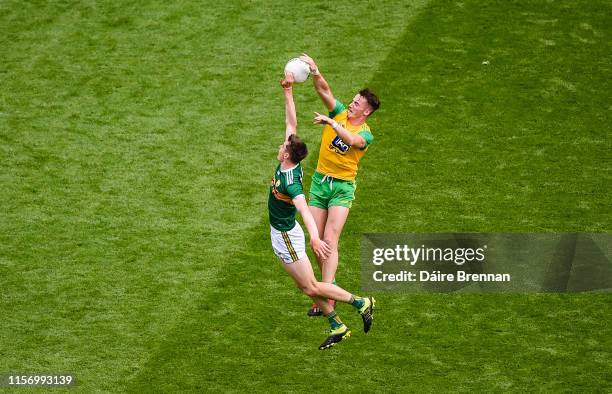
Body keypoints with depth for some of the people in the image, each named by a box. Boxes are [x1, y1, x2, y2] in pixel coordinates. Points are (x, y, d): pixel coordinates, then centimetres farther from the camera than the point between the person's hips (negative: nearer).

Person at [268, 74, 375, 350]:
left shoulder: (291, 182, -30)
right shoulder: (287, 164, -7)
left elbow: (305, 211, -47)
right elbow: (292, 123, -1)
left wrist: (315, 238, -61)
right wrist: (287, 91, -3)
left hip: (287, 237, -9)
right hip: (281, 235, 9)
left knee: (312, 287, -2)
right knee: (305, 287, 14)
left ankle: (361, 303, 7)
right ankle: (337, 327, 21)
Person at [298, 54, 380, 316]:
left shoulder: (365, 134, -8)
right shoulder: (340, 112, 4)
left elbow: (351, 139, -33)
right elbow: (324, 90, -12)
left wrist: (331, 123, -43)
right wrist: (315, 73, -31)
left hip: (342, 188, -5)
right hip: (320, 181, 5)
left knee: (330, 242, -16)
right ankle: (329, 284, 21)